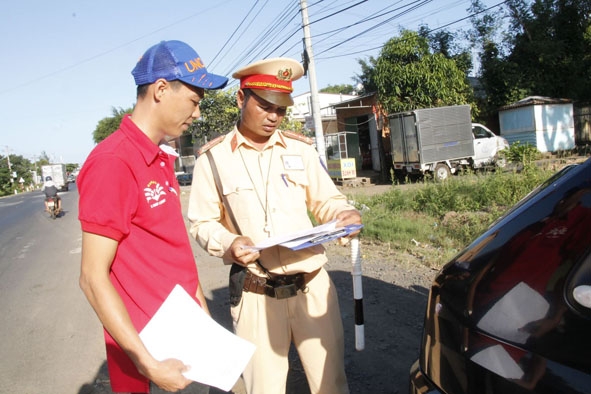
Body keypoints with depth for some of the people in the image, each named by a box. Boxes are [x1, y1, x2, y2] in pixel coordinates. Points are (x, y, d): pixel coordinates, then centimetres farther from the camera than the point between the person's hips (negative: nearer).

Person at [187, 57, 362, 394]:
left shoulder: (301, 148, 5)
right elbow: (202, 223, 1)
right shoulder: (213, 157, -2)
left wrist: (346, 214, -11)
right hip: (256, 294, -2)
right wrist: (229, 245, -18)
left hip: (312, 285, 2)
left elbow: (326, 200, 11)